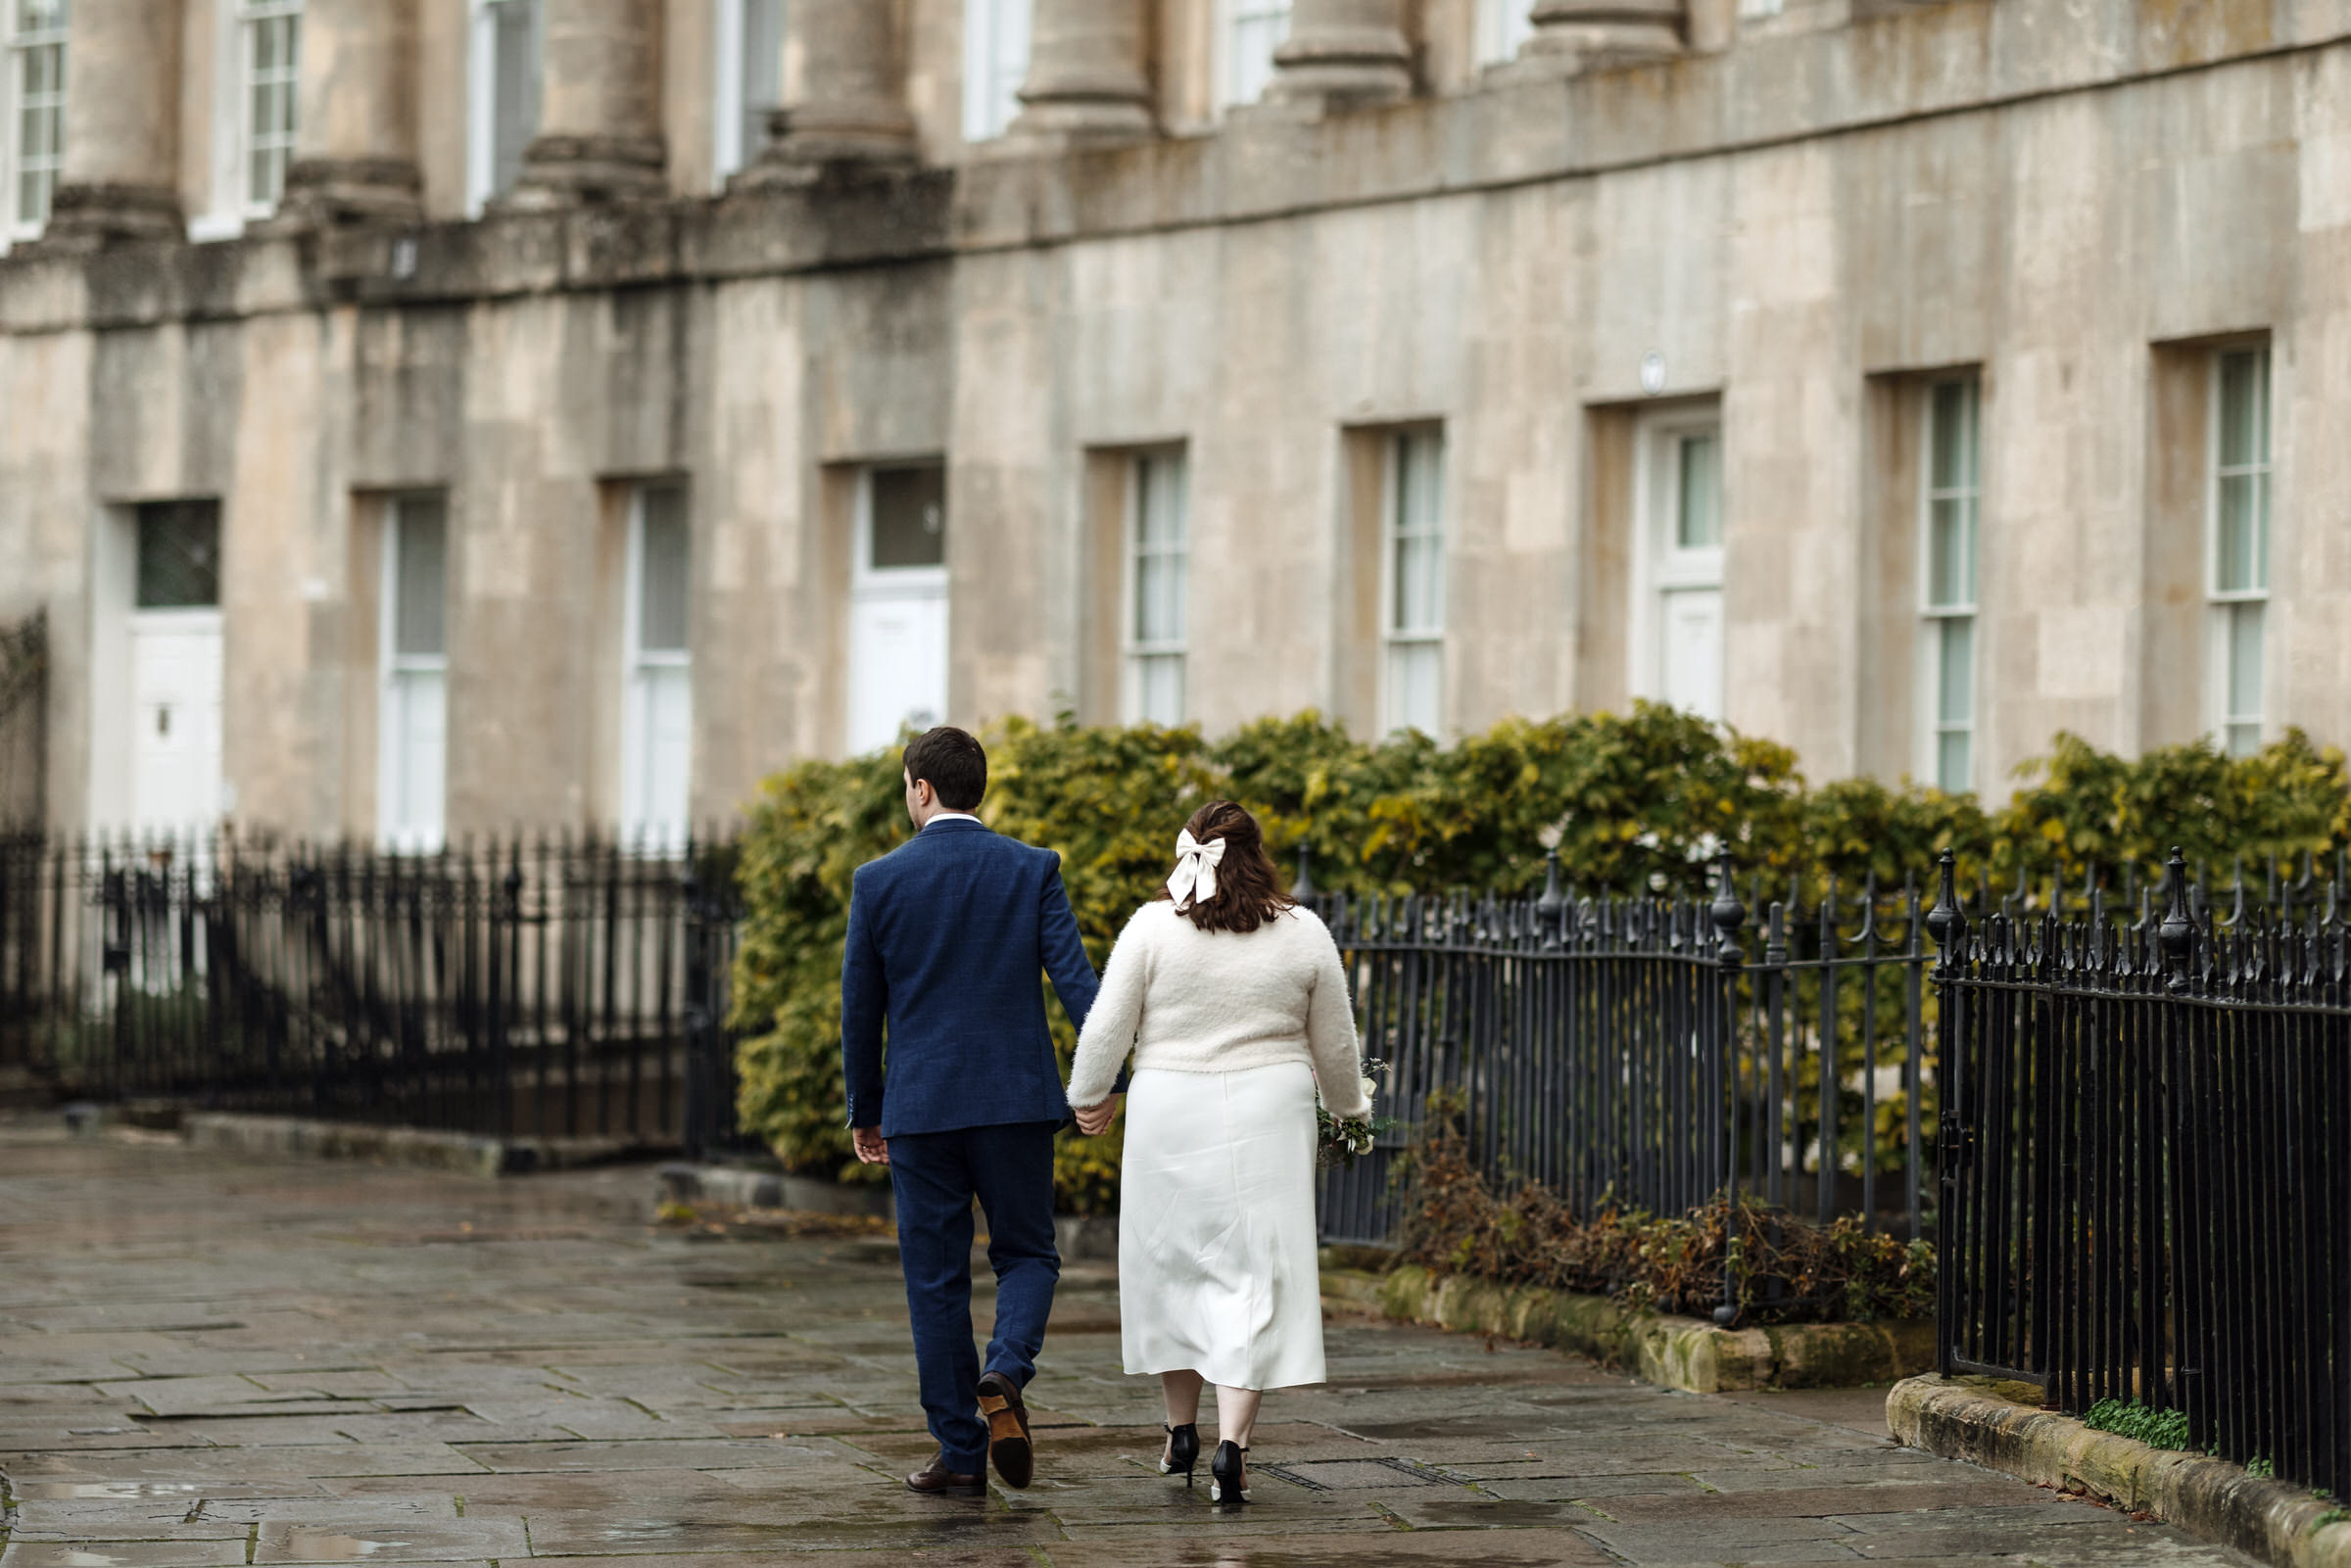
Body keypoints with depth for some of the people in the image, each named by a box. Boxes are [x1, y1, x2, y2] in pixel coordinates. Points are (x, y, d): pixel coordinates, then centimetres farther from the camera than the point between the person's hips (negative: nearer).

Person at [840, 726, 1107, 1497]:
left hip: (920, 1107, 0)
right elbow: (1074, 978, -8)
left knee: (936, 1280, 7)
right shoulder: (1032, 870, 0)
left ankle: (961, 1454, 7)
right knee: (1026, 1255, 13)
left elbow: (860, 1007, 3)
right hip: (1016, 1099, 0)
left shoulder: (878, 882, -2)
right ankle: (1004, 1378, -15)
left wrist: (864, 1110, 13)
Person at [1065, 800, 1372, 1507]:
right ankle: (1231, 1444, -11)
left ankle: (1182, 1429, 25)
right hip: (1268, 1118, 0)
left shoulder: (1153, 927, -4)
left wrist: (1088, 1095, 16)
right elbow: (1335, 1045, 9)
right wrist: (1349, 1104, 28)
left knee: (1171, 1263, 15)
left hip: (1169, 1116, 0)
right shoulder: (1303, 933, 1)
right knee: (1254, 1273, 0)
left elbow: (1105, 1029, -2)